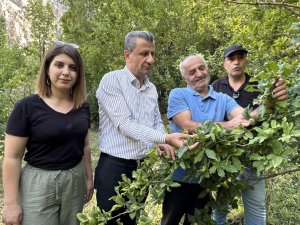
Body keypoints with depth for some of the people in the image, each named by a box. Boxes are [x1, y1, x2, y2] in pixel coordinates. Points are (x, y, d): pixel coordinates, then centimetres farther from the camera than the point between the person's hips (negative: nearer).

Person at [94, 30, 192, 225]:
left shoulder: (151, 88, 9)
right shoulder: (112, 80, -12)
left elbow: (157, 123, 14)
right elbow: (124, 125, -21)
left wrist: (162, 143, -8)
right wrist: (165, 138, -28)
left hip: (143, 167, 6)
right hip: (114, 167, -6)